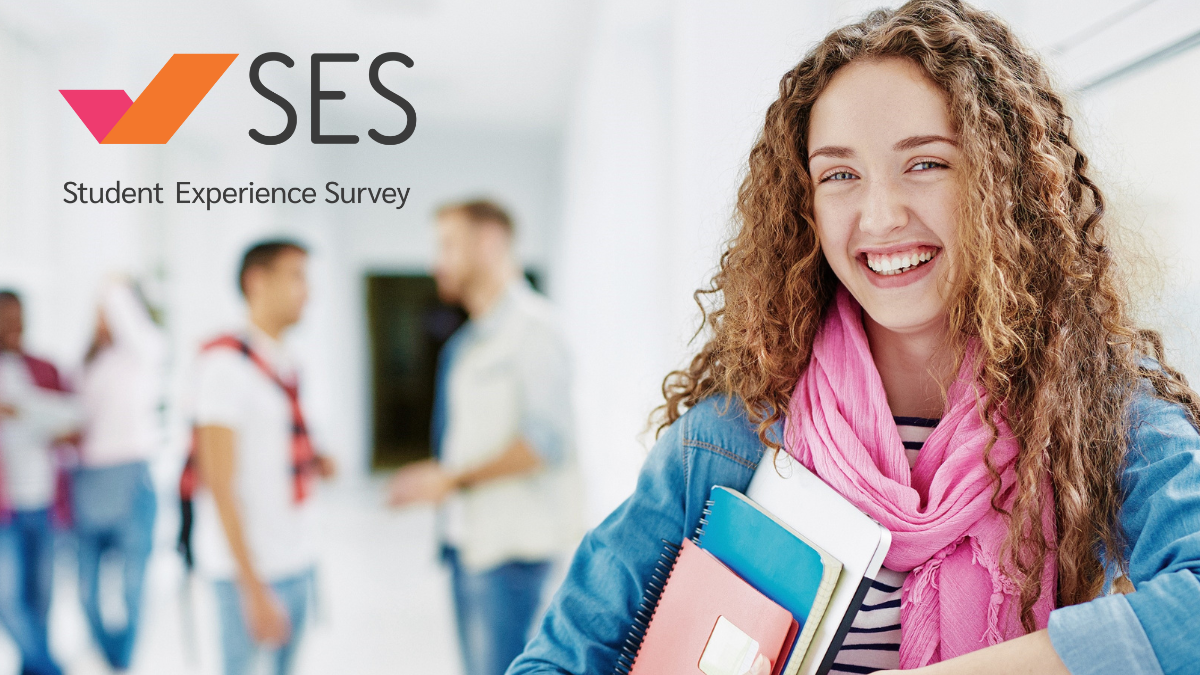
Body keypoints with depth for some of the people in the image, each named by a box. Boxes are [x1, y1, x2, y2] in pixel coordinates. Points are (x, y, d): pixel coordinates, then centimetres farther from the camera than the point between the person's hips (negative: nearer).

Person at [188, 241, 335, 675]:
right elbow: (220, 485, -16)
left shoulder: (283, 364, 13)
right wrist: (253, 587, -19)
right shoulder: (227, 362, -12)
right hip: (251, 570, -8)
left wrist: (314, 464, 3)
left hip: (296, 559, 8)